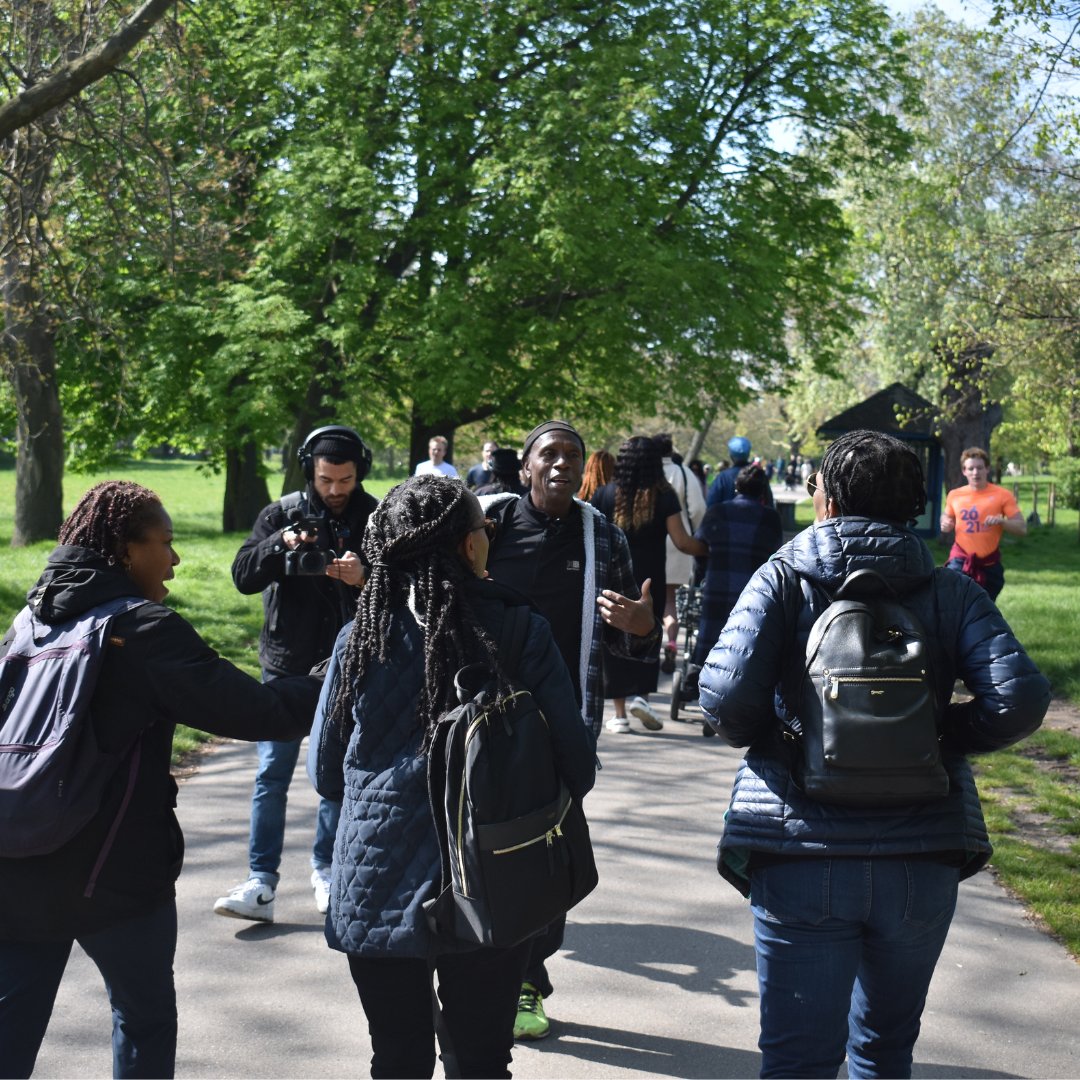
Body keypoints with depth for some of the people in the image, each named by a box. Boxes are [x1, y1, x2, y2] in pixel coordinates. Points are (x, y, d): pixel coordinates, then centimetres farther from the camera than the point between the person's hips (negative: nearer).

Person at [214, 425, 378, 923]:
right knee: (272, 774, 0)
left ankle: (326, 868, 26)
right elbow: (243, 575, -11)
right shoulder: (281, 514, -2)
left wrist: (364, 578, -28)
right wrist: (280, 544, -27)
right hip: (287, 665, 0)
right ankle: (262, 882, 4)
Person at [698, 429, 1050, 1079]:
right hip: (923, 858, 2)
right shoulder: (950, 592, 2)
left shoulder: (782, 580, -3)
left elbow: (726, 695, -16)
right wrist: (947, 738, 5)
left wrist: (765, 739, 4)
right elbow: (1021, 698, -12)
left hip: (802, 856, -2)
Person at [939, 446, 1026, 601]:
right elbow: (946, 516, 24)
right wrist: (945, 525, 0)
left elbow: (1022, 528, -4)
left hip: (989, 565, 0)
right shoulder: (954, 495, 5)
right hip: (960, 560, 0)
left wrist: (1001, 521, -23)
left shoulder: (1002, 495, -2)